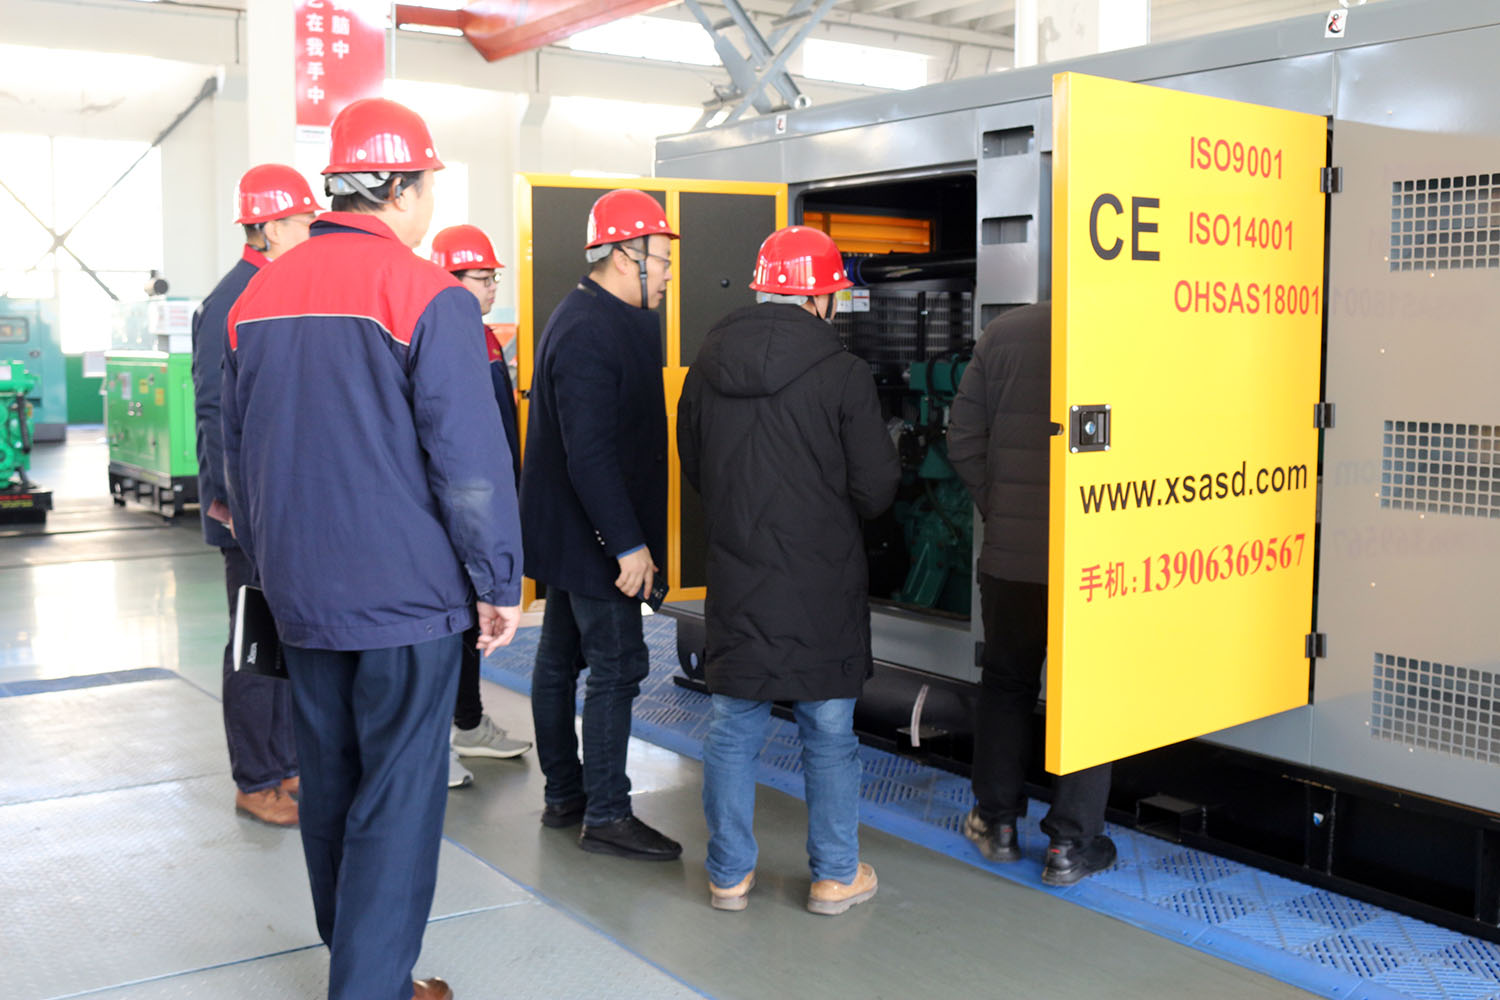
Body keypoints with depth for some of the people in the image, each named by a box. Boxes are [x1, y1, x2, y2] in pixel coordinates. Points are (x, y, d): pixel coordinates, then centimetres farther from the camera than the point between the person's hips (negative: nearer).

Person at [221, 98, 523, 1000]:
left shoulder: (260, 293, 8)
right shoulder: (427, 296, -14)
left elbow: (239, 451, 15)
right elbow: (471, 460, -15)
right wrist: (499, 581, -6)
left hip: (299, 589, 7)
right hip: (404, 591, -7)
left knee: (330, 775, 19)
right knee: (399, 792, 2)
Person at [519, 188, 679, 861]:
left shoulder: (584, 319, 14)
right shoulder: (590, 334, -20)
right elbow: (590, 452, -26)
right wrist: (628, 543, -24)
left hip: (563, 530, 11)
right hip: (590, 534, -11)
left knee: (561, 656, 15)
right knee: (618, 663, -4)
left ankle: (563, 795, 27)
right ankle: (605, 815, 5)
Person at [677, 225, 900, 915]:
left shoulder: (707, 368, 1)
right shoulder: (841, 373, -13)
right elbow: (876, 487, -9)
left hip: (734, 579, 3)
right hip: (821, 581, -3)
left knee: (732, 729, 12)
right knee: (829, 731, 10)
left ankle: (729, 874, 22)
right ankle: (836, 876, 21)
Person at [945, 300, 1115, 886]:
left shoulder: (1003, 333, -1)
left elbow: (964, 442, 1)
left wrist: (996, 510, 11)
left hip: (1011, 553, 2)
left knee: (1005, 684, 18)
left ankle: (997, 822, 28)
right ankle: (1069, 844, 16)